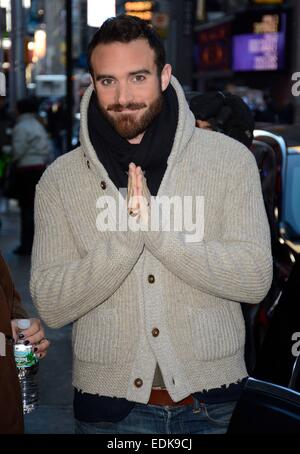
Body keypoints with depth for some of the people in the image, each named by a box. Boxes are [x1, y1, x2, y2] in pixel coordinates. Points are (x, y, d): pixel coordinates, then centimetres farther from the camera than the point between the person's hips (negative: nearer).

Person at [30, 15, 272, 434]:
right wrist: (126, 232, -22)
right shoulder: (61, 179, -2)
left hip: (213, 401, 0)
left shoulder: (230, 159, -5)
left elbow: (256, 279, -12)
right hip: (109, 404, 0)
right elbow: (51, 307, -8)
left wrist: (154, 225, -22)